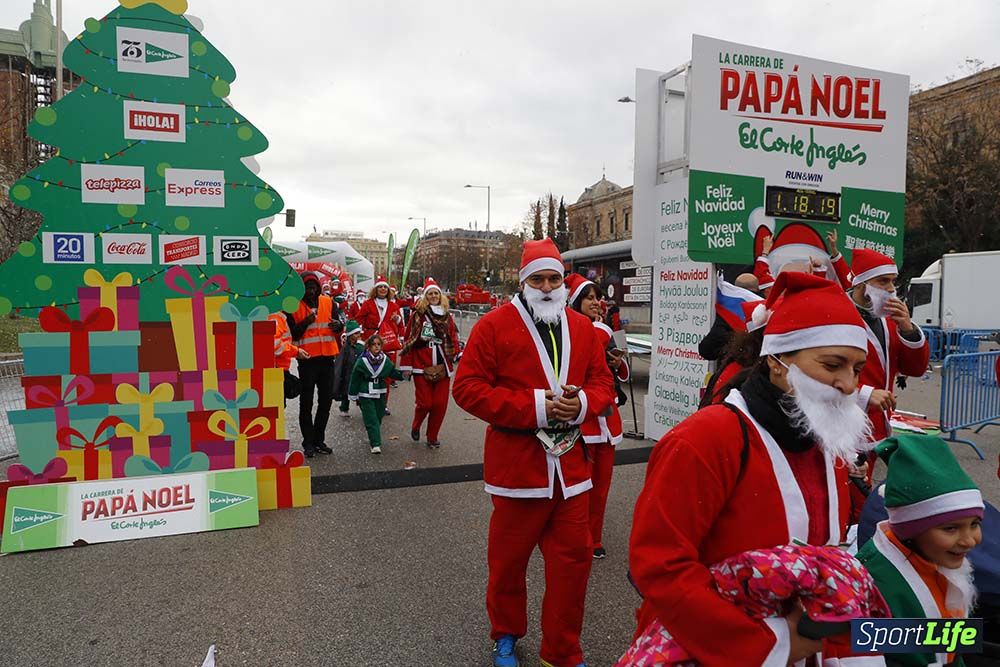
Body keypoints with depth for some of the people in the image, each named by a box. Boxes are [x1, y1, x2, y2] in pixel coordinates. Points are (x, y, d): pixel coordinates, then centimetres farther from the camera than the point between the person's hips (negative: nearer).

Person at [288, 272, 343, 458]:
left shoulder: (328, 302, 8)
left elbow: (339, 325, 9)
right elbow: (292, 334, -7)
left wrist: (338, 325, -14)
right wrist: (306, 322, -21)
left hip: (327, 357, 4)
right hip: (307, 359, -4)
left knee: (326, 400, 10)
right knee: (306, 402, 3)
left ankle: (319, 439, 23)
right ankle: (308, 442, 12)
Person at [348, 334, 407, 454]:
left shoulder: (385, 360, -3)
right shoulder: (362, 361, -13)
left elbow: (393, 372, 10)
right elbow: (355, 379, -5)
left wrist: (402, 375, -8)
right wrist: (353, 396, 0)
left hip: (380, 394, 4)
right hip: (365, 395, -4)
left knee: (378, 417, 14)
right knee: (371, 419, -8)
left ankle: (374, 439, 35)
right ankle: (375, 444, -10)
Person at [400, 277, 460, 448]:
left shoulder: (447, 317, 10)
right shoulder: (418, 315, 0)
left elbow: (453, 338, 14)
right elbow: (408, 340, -1)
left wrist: (454, 352, -3)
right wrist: (406, 364, -3)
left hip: (442, 368, 3)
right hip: (422, 367, -3)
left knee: (440, 404, 1)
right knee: (425, 403, -3)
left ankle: (432, 437, 19)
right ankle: (415, 427, 28)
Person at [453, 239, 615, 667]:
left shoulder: (582, 328, 9)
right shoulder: (494, 325, -6)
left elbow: (603, 382, 12)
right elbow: (467, 387, -12)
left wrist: (583, 403, -12)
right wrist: (533, 407, -18)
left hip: (570, 465, 4)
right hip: (517, 465, -3)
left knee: (573, 559, 9)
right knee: (509, 560, 13)